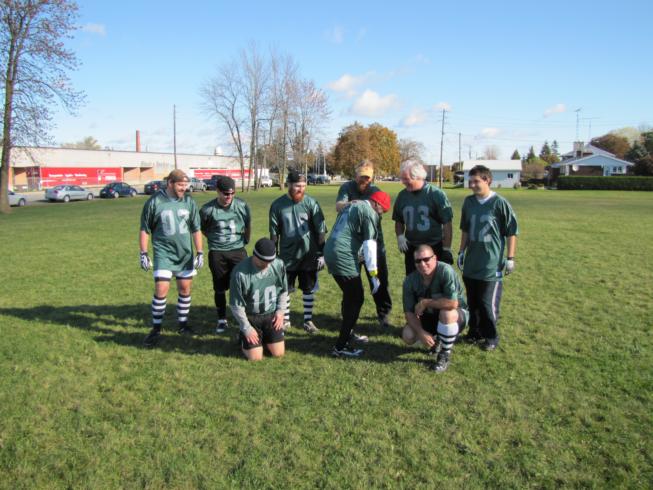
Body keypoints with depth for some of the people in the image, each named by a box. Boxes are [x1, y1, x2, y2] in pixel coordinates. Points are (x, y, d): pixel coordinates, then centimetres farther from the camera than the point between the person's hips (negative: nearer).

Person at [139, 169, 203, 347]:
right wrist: (143, 254, -2)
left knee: (185, 289, 9)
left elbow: (196, 229, 7)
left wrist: (200, 253, 3)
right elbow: (145, 229, 0)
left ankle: (183, 323, 26)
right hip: (163, 254, -3)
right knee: (161, 290, -9)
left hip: (185, 254, 3)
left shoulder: (189, 202, 1)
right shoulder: (154, 202, -7)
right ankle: (156, 329, 6)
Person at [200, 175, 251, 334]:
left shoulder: (242, 206, -4)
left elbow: (248, 225, 13)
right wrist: (215, 239, 10)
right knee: (219, 288, 9)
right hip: (217, 253, 0)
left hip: (238, 250, 0)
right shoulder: (208, 209, -9)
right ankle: (222, 320, 24)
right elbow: (202, 229, 9)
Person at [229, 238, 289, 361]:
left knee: (278, 353, 0)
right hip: (250, 317, -3)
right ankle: (244, 336, 24)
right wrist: (246, 328, -12)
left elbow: (283, 291, 6)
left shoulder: (279, 265, -13)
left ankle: (264, 336, 30)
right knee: (255, 357, -7)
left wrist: (280, 311, -2)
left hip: (271, 314, 3)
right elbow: (236, 305, -16)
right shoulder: (240, 272, -26)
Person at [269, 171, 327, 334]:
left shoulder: (311, 203, -5)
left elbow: (321, 229, -3)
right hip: (287, 255, 1)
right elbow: (274, 232, 5)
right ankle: (285, 320, 24)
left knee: (309, 288, 9)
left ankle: (308, 320, 22)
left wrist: (321, 253, -5)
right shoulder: (278, 205, -2)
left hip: (308, 255, -1)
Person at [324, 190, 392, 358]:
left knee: (349, 296, 22)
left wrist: (358, 255, 36)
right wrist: (374, 274, -7)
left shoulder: (352, 206, 23)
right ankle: (341, 347, -1)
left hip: (331, 252, 9)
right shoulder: (369, 213, -5)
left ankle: (348, 334, 34)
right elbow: (370, 245, -10)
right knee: (356, 300, -2)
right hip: (343, 257, -9)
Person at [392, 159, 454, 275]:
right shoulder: (402, 195, 1)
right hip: (411, 249, 4)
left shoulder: (436, 194, -12)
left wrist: (447, 250, -10)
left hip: (435, 249, -4)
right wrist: (400, 236, -5)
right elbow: (399, 221, 14)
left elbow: (447, 223, -9)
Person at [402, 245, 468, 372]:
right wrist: (421, 332, -27)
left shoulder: (445, 271, -30)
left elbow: (452, 303, -40)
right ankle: (436, 340, 17)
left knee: (446, 313, -38)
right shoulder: (410, 280, -14)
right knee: (408, 336, -17)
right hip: (429, 317, 5)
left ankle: (445, 355, -14)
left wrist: (425, 302, -28)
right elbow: (409, 312, -12)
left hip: (457, 316, -4)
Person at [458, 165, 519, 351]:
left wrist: (510, 258, -6)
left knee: (488, 304, -1)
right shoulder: (468, 202, 5)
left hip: (492, 265, -5)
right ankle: (475, 332, 30)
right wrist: (461, 252, 15)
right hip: (471, 264, 5)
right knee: (473, 301, 13)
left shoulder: (500, 203, -11)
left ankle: (491, 337, 17)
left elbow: (512, 232, -6)